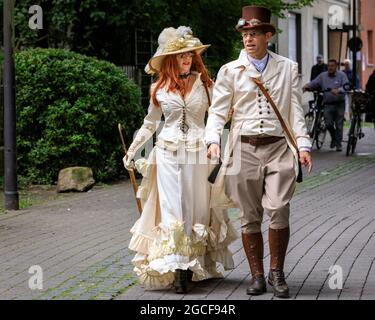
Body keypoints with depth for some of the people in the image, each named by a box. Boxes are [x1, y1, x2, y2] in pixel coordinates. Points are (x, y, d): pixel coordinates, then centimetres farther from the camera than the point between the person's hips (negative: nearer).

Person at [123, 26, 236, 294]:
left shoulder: (205, 84, 5)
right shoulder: (159, 88, 7)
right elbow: (150, 124, 17)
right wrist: (132, 151, 16)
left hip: (198, 154, 0)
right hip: (168, 154, 0)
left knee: (196, 209, 3)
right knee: (172, 210, -5)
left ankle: (194, 266, 10)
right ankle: (177, 269, -8)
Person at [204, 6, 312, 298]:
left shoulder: (288, 68, 11)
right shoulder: (230, 71, 8)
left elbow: (296, 110, 10)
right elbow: (218, 111, 5)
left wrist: (303, 145, 1)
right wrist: (213, 140, -11)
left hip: (278, 146, 0)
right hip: (244, 148, 1)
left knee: (279, 210, -13)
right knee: (250, 216, 4)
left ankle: (277, 273, 3)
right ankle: (257, 276, 14)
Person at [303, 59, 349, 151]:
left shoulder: (341, 75, 0)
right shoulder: (323, 76, 9)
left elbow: (346, 86, -12)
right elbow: (314, 83, 3)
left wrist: (338, 90, -31)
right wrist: (307, 86, -18)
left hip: (339, 103, -2)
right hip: (328, 104, 2)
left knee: (339, 125, 0)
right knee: (328, 124, -6)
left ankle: (338, 144, 12)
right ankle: (334, 138, 23)